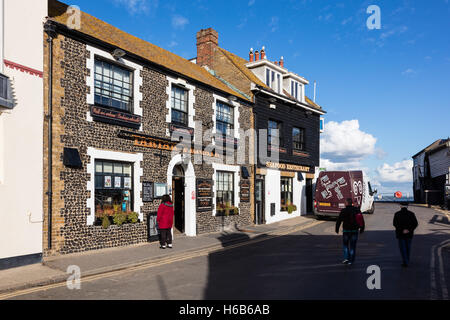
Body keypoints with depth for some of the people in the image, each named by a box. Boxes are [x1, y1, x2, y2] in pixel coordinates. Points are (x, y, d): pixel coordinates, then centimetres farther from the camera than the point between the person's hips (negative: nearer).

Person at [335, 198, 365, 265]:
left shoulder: (343, 211, -10)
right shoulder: (357, 210, 0)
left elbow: (339, 221, -7)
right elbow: (362, 220, 8)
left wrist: (337, 229, 4)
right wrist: (362, 228, 20)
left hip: (346, 230, -2)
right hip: (355, 230, 3)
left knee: (346, 245, 15)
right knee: (353, 246, 9)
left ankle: (346, 258, 3)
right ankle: (351, 261, 10)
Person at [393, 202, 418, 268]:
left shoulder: (397, 214, -8)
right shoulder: (411, 214, -3)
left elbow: (395, 224, -16)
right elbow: (416, 224, -8)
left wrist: (402, 230, -14)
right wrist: (409, 230, -13)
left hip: (400, 234, -2)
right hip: (409, 234, 3)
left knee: (402, 248, 5)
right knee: (408, 247, 18)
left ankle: (405, 263, -4)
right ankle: (407, 261, 30)